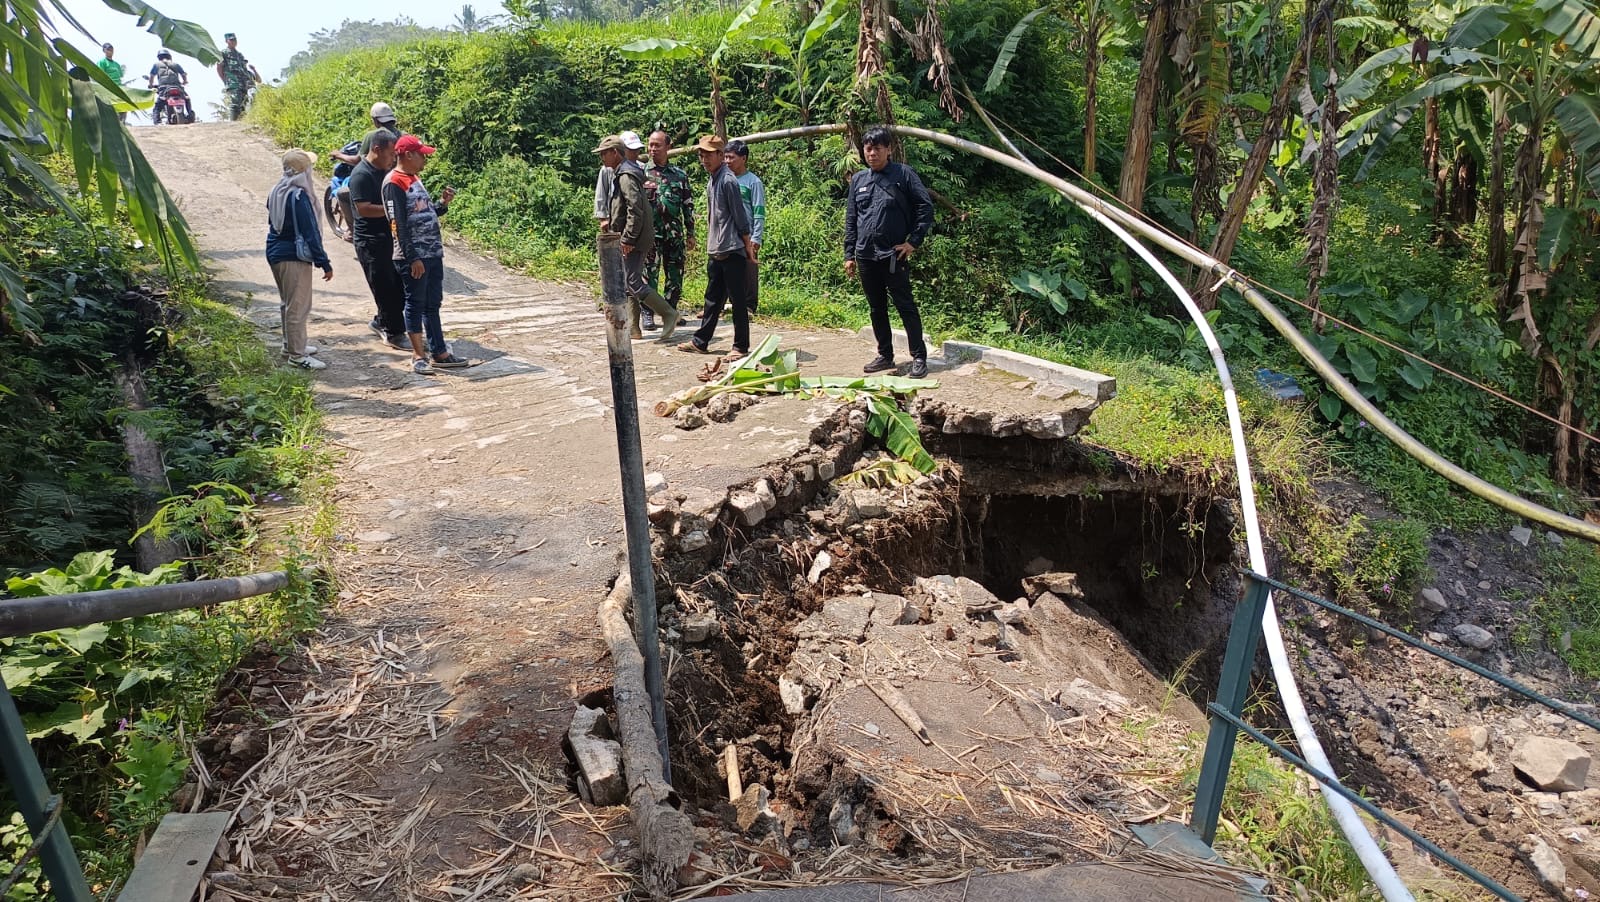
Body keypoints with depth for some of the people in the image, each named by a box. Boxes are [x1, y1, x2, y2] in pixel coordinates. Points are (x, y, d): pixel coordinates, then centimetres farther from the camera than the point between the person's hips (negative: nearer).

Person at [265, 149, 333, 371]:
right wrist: (324, 263, -16)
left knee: (288, 303, 21)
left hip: (275, 253, 10)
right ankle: (297, 354, 2)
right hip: (293, 258, -10)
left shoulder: (277, 191, 7)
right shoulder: (298, 197, -20)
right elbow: (310, 233, -20)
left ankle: (291, 344, 32)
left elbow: (274, 223, 16)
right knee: (298, 306, -3)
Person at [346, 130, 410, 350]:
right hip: (371, 241, -9)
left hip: (390, 237, 9)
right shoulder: (361, 175, -15)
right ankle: (394, 333, 5)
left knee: (399, 285, 13)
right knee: (386, 288, -4)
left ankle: (381, 323, 30)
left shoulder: (386, 170, 11)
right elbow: (363, 208, -23)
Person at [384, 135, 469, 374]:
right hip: (414, 257, -8)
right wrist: (412, 258, -19)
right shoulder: (394, 182, -12)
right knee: (416, 304, 1)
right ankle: (419, 355, 9)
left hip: (433, 253, 9)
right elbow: (399, 225, -17)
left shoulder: (415, 178, 15)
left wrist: (443, 204, 4)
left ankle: (439, 353, 18)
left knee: (433, 304, 12)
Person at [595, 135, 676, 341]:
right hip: (628, 239, 10)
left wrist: (628, 239, -22)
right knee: (628, 284, 11)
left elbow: (635, 209, -22)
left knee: (634, 282, -11)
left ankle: (669, 314, -4)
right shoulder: (620, 174, 18)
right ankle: (633, 329, 15)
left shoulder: (626, 176, -15)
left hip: (634, 240, -10)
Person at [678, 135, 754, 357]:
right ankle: (700, 341, 22)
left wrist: (748, 245, -12)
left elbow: (739, 216, -13)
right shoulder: (711, 181, 15)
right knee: (713, 299, 15)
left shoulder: (727, 180, -13)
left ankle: (741, 346, 5)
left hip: (732, 250, -9)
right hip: (715, 251, 9)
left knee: (738, 300, -2)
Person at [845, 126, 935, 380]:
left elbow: (926, 207, -3)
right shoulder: (858, 180, 11)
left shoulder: (903, 174, -2)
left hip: (894, 255, -5)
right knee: (877, 308, 12)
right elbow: (850, 220, 15)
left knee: (906, 307, -3)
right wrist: (849, 255, 10)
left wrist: (914, 241, -9)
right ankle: (885, 355, 23)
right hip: (865, 255, 5)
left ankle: (919, 357, 3)